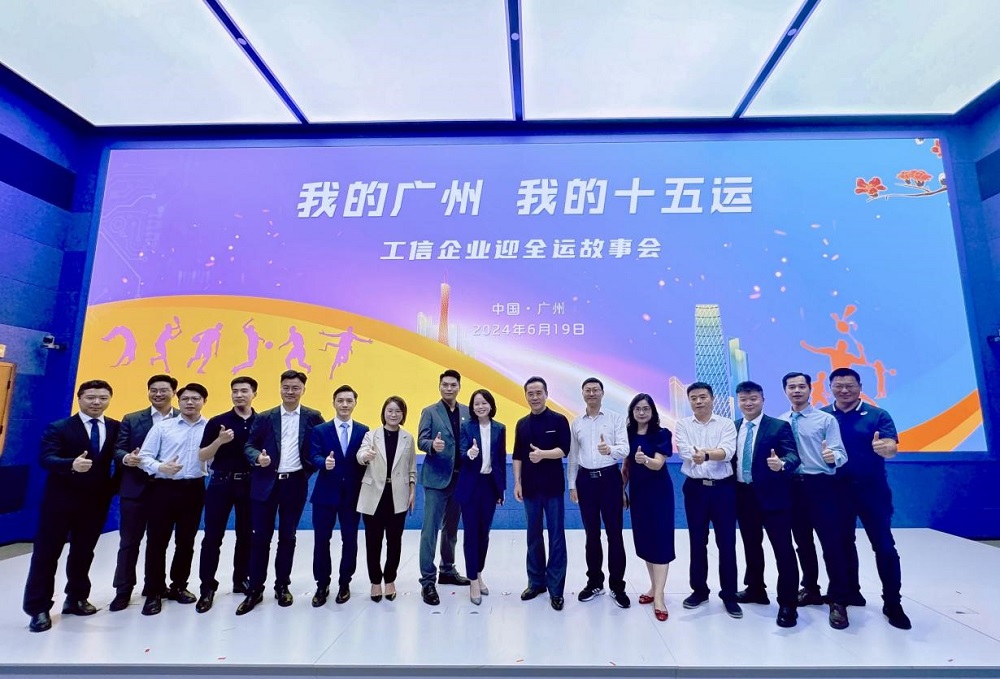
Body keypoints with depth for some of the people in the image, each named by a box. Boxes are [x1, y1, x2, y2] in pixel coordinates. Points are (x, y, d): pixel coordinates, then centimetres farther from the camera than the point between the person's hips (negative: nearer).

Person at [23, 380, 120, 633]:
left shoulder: (116, 428, 2)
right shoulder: (58, 428, -7)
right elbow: (46, 459, -20)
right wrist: (72, 464, -38)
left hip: (96, 501, 3)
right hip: (60, 500, -3)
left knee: (83, 553, 15)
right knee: (46, 553, 5)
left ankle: (76, 599, 31)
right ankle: (38, 608, 19)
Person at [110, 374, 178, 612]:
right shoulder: (131, 420, 5)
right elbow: (118, 450, -1)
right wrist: (126, 458, -21)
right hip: (135, 489, 1)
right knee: (129, 541, 8)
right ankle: (123, 590, 22)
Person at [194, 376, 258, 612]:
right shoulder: (217, 422, -2)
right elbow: (202, 456, -2)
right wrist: (219, 441, -19)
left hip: (250, 484, 2)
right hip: (221, 483, -1)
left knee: (246, 535, 11)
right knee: (213, 536, 1)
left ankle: (241, 579, 27)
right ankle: (207, 587, 13)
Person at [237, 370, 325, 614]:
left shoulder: (313, 417, 1)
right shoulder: (264, 417, 4)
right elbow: (249, 445, 4)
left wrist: (310, 469, -5)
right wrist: (258, 457, -17)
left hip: (295, 483, -1)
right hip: (266, 483, 1)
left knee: (287, 537, 11)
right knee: (260, 537, 6)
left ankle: (282, 586, 25)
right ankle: (255, 589, 20)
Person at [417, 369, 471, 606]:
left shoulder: (468, 412, 8)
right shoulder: (430, 412, -2)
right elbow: (421, 441, -11)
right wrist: (433, 444, -31)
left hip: (459, 478, 4)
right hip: (436, 478, -4)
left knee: (452, 528, 17)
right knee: (430, 529, -3)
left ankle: (447, 571, 32)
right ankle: (427, 580, 6)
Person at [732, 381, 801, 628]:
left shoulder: (779, 426, -6)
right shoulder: (732, 428, 8)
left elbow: (793, 455, -17)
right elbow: (729, 458, 8)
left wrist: (781, 464, -37)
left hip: (772, 495, -5)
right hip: (743, 495, 5)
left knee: (783, 549, 1)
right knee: (751, 545, 19)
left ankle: (788, 603, 13)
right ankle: (756, 589, 36)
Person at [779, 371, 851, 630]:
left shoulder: (826, 419, -3)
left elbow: (841, 454, -9)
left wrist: (833, 457, -31)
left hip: (821, 485, -4)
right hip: (793, 486, 4)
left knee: (832, 542, -3)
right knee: (802, 542, 15)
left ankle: (838, 601, 9)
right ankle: (810, 589, 31)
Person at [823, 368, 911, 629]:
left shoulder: (877, 415, -2)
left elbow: (892, 449, -13)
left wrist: (884, 447, -35)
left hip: (872, 489, -2)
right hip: (837, 490, 2)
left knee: (884, 545, 1)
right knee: (844, 543, 14)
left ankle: (892, 603, 15)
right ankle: (851, 591, 30)